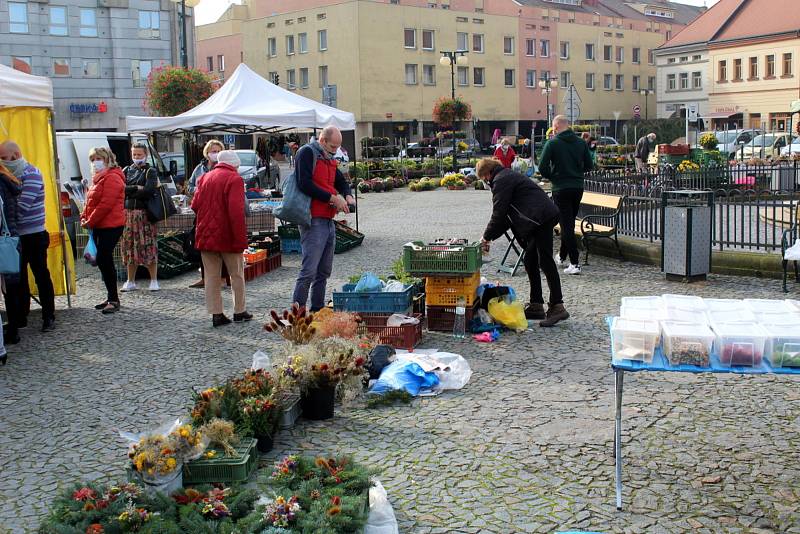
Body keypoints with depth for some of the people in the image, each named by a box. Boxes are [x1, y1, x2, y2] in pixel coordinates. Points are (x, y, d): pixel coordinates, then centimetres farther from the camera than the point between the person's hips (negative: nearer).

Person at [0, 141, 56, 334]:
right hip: (16, 236, 8)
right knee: (17, 278, 11)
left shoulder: (31, 175, -13)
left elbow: (22, 207, -22)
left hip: (33, 236, -8)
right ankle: (19, 318, 20)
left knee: (41, 276, 0)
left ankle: (49, 317, 9)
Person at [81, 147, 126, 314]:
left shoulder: (112, 178, -12)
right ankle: (111, 298, 19)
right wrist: (84, 218, 6)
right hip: (99, 226, 10)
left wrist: (90, 222, -15)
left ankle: (113, 299, -5)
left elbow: (106, 204, -19)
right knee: (103, 261, 11)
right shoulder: (98, 178, 21)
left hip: (110, 227, -10)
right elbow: (90, 202, 23)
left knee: (105, 260, -11)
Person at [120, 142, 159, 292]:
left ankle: (153, 281, 4)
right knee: (129, 247, 6)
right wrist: (137, 188, -10)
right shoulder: (127, 170, 15)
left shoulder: (150, 172, 2)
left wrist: (129, 192, -6)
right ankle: (131, 281, 15)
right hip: (128, 213, 4)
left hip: (145, 214, -4)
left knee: (149, 247, -3)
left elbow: (149, 191, -14)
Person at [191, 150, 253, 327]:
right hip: (227, 237, -5)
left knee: (212, 276, 9)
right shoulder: (234, 179, -9)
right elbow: (236, 211, -19)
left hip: (205, 236, 5)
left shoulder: (205, 177, 10)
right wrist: (240, 238, -17)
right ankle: (239, 312, 17)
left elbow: (195, 205, 8)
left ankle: (216, 314, 8)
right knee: (237, 275, 10)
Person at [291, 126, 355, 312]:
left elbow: (341, 182, 29)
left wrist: (348, 196, 6)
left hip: (329, 221, 9)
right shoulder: (307, 153, -7)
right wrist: (333, 198, -17)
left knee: (324, 271, 13)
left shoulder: (329, 159, 19)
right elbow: (305, 184, -18)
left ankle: (317, 311, 21)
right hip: (314, 221, -9)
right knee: (309, 271, -11)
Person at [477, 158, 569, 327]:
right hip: (539, 219, 11)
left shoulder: (500, 180, -6)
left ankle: (557, 307, -13)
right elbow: (506, 215, 28)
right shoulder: (509, 176, 27)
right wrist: (491, 236, 22)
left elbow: (499, 213, -9)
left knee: (545, 261, -12)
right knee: (530, 261, 12)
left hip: (541, 219, -11)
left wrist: (487, 237, 3)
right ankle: (536, 306, 16)